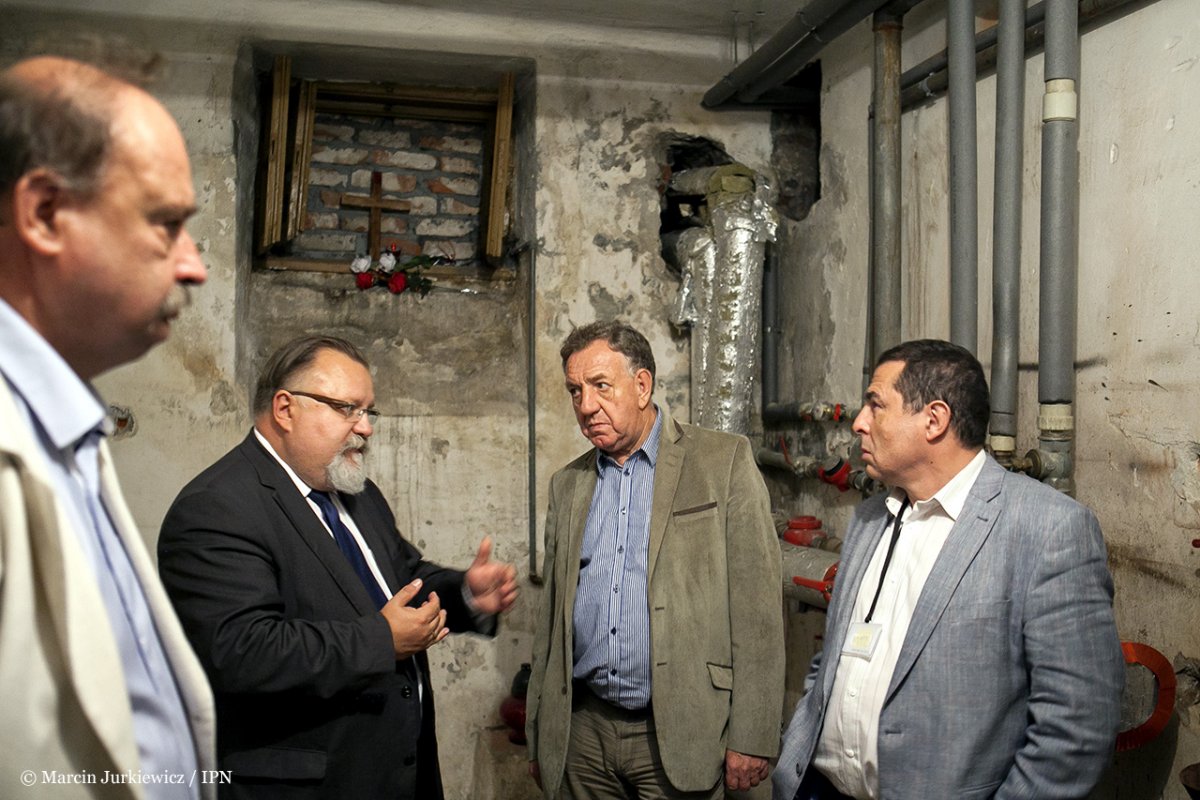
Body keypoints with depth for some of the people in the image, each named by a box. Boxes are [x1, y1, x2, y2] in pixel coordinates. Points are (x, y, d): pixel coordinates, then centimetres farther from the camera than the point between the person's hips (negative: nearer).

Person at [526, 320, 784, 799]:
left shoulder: (725, 462, -6)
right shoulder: (568, 485, 9)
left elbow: (758, 609, -9)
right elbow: (551, 616, 13)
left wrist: (751, 739, -11)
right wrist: (539, 738, 12)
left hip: (680, 737, -4)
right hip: (582, 736, 5)